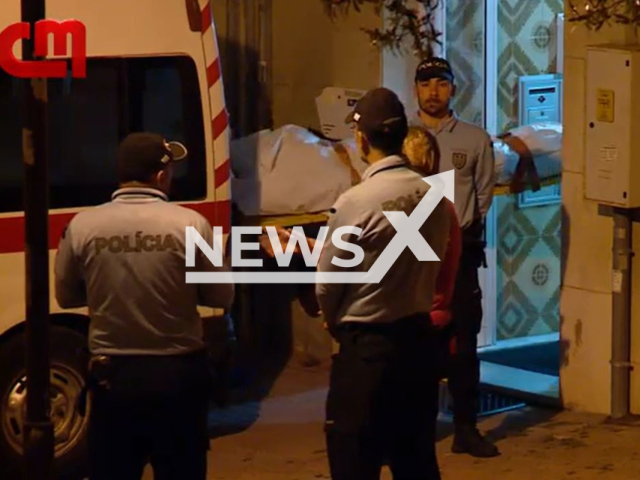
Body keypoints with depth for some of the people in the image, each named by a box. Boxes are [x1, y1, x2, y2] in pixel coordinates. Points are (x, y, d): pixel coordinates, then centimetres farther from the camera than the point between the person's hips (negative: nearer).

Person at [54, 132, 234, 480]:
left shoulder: (82, 226, -5)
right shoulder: (190, 224, -10)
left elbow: (67, 296, 7)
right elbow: (220, 296, -1)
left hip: (112, 375, 1)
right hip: (177, 374, -1)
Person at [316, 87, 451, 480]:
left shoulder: (355, 203, -17)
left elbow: (327, 285, -9)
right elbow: (432, 269, 5)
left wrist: (338, 324, 11)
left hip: (367, 345, -6)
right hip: (419, 336, 6)